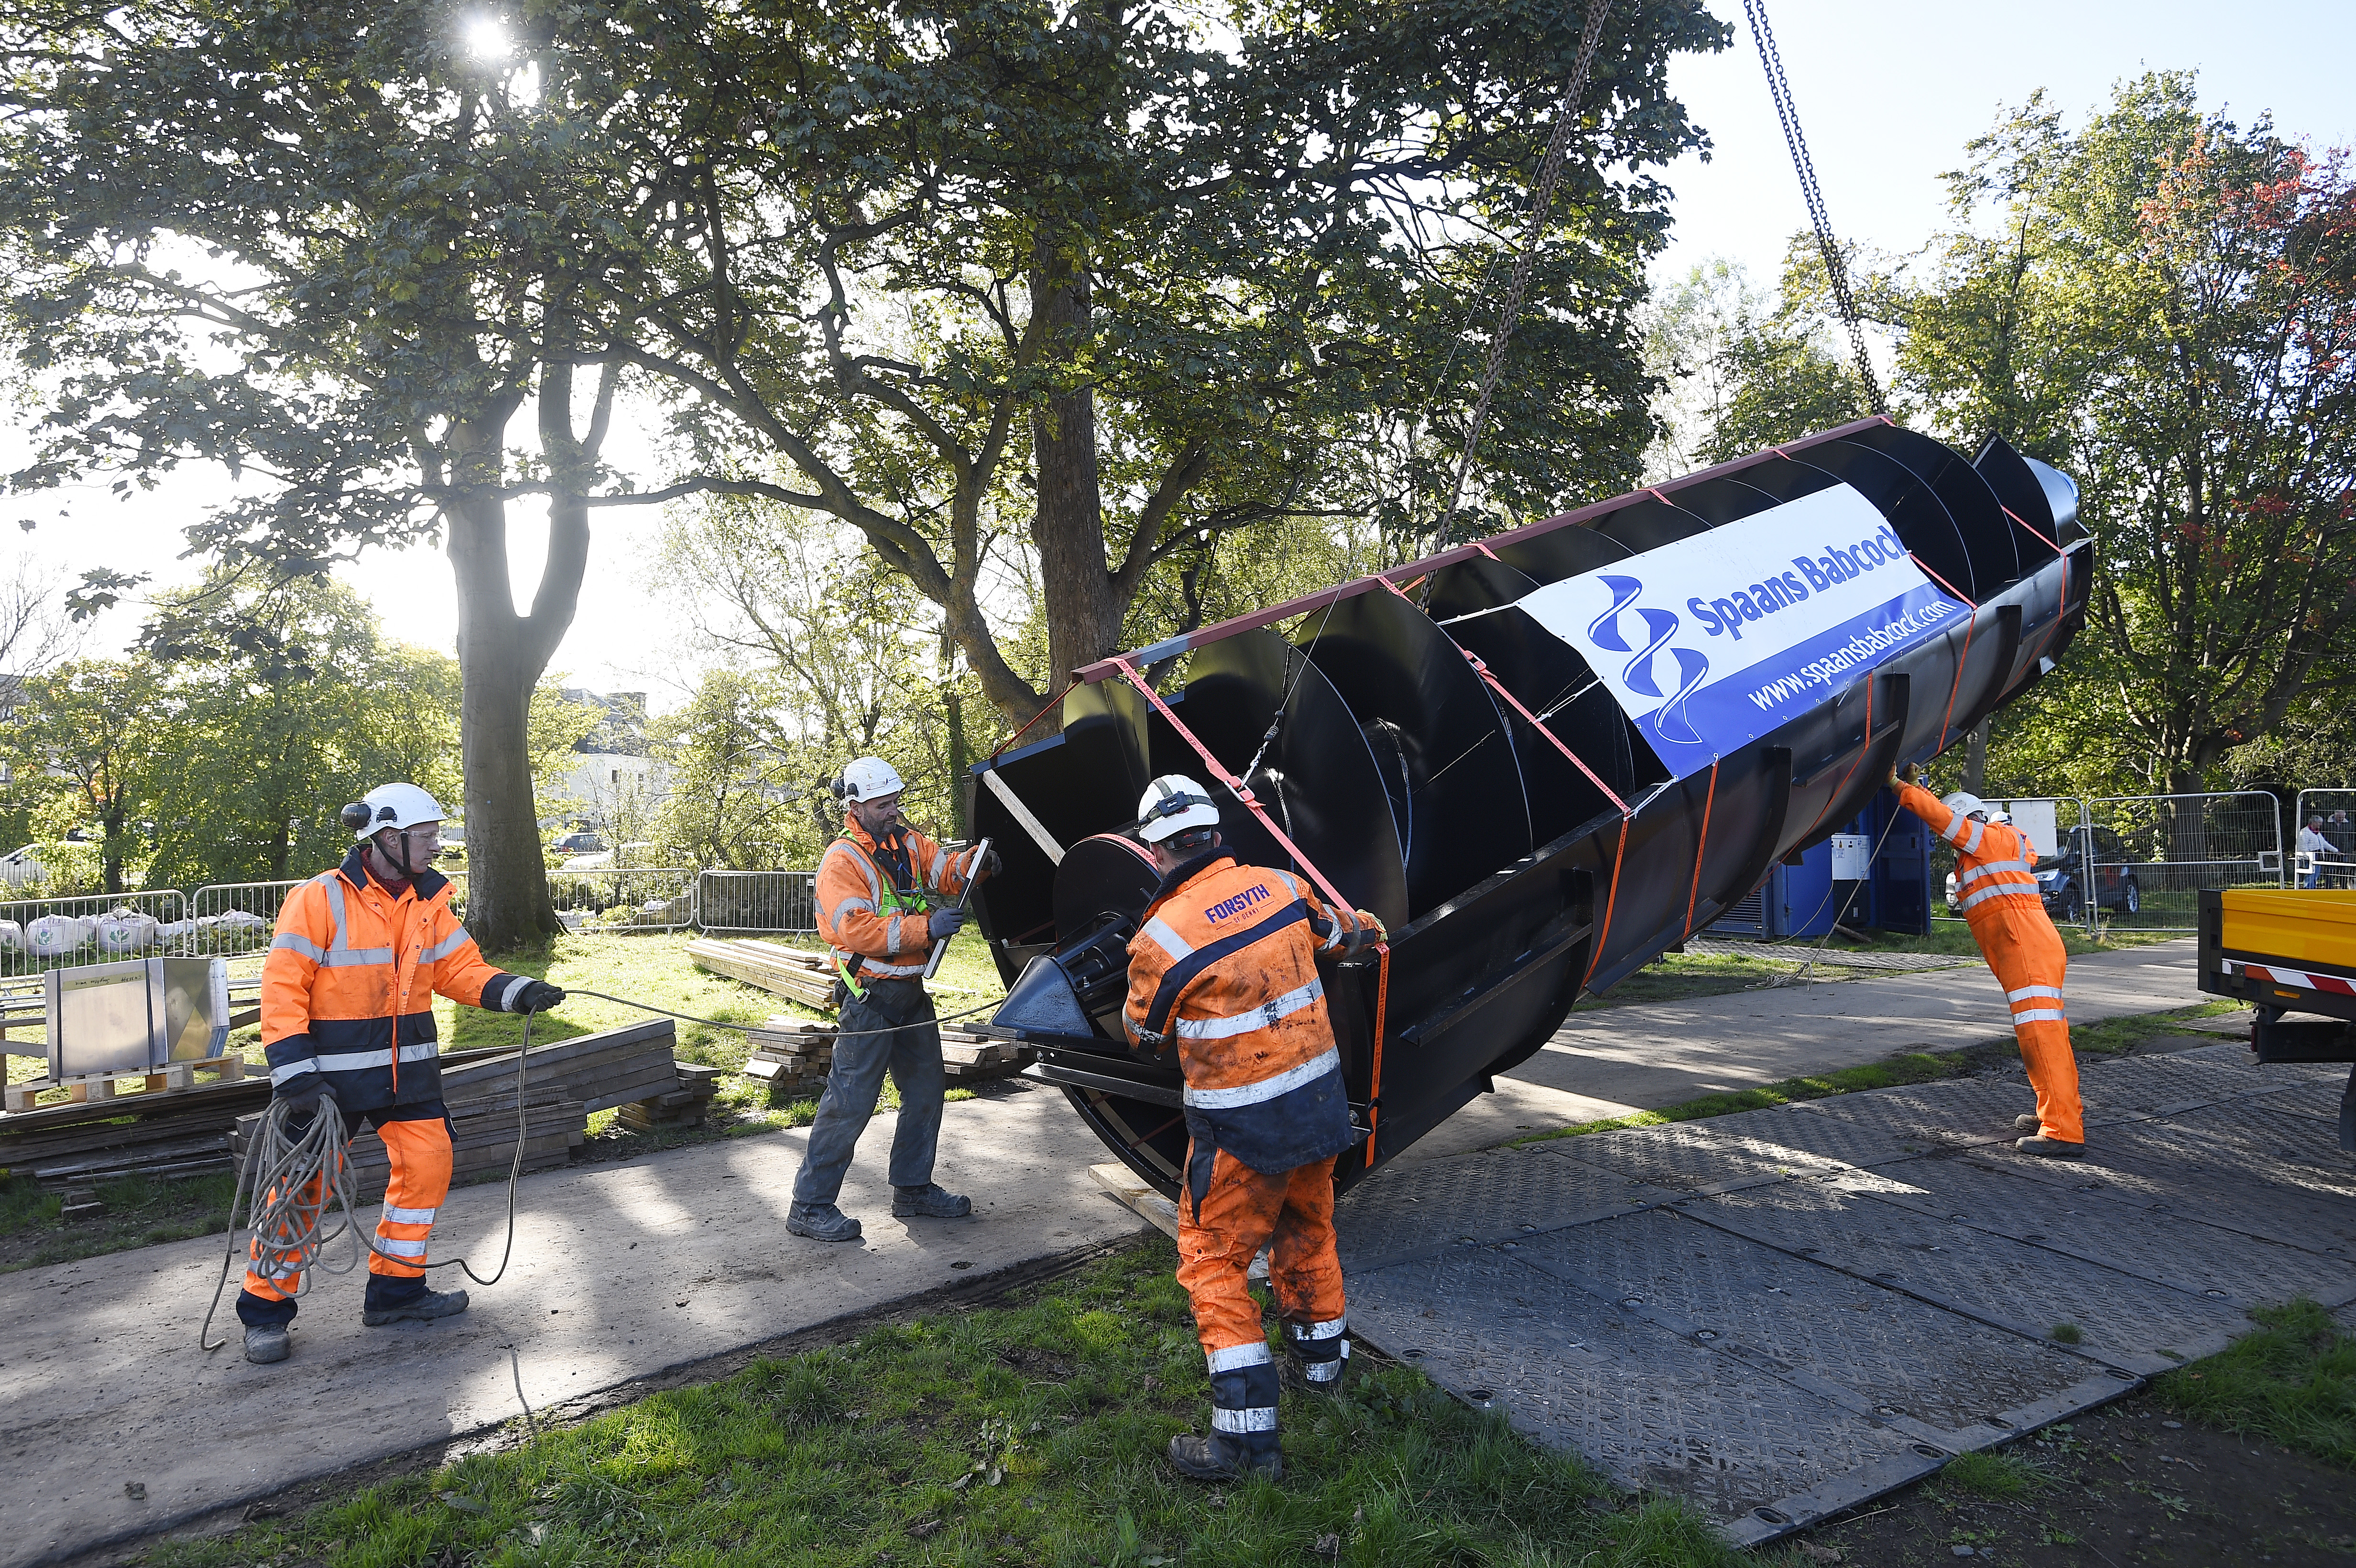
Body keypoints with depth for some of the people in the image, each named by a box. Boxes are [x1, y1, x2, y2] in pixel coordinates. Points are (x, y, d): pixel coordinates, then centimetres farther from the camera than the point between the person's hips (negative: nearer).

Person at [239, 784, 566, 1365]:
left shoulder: (428, 901, 3)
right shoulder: (319, 900, -15)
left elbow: (459, 969, 3)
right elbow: (283, 991, -15)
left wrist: (519, 992, -15)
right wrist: (296, 1076, -20)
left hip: (406, 1065, 6)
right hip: (332, 1070, -6)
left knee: (428, 1162, 5)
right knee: (305, 1182, -1)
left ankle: (396, 1290, 21)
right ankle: (266, 1310, 18)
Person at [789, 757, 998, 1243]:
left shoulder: (908, 842, 9)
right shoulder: (842, 861, -15)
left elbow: (945, 870, 3)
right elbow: (858, 930, -25)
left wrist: (975, 863, -19)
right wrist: (926, 928, -32)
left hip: (910, 990, 8)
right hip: (870, 995, -8)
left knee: (927, 1089, 15)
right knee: (851, 1101, -6)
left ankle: (913, 1189, 30)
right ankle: (810, 1206, 4)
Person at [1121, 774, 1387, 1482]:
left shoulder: (1160, 937, -19)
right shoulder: (1279, 886, -5)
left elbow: (1146, 1034, 0)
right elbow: (1339, 929, 18)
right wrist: (1370, 931, 41)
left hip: (1242, 1127, -6)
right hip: (1320, 1100, 6)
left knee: (1212, 1262, 7)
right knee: (1307, 1227, 27)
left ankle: (1249, 1435, 7)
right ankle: (1322, 1360, 48)